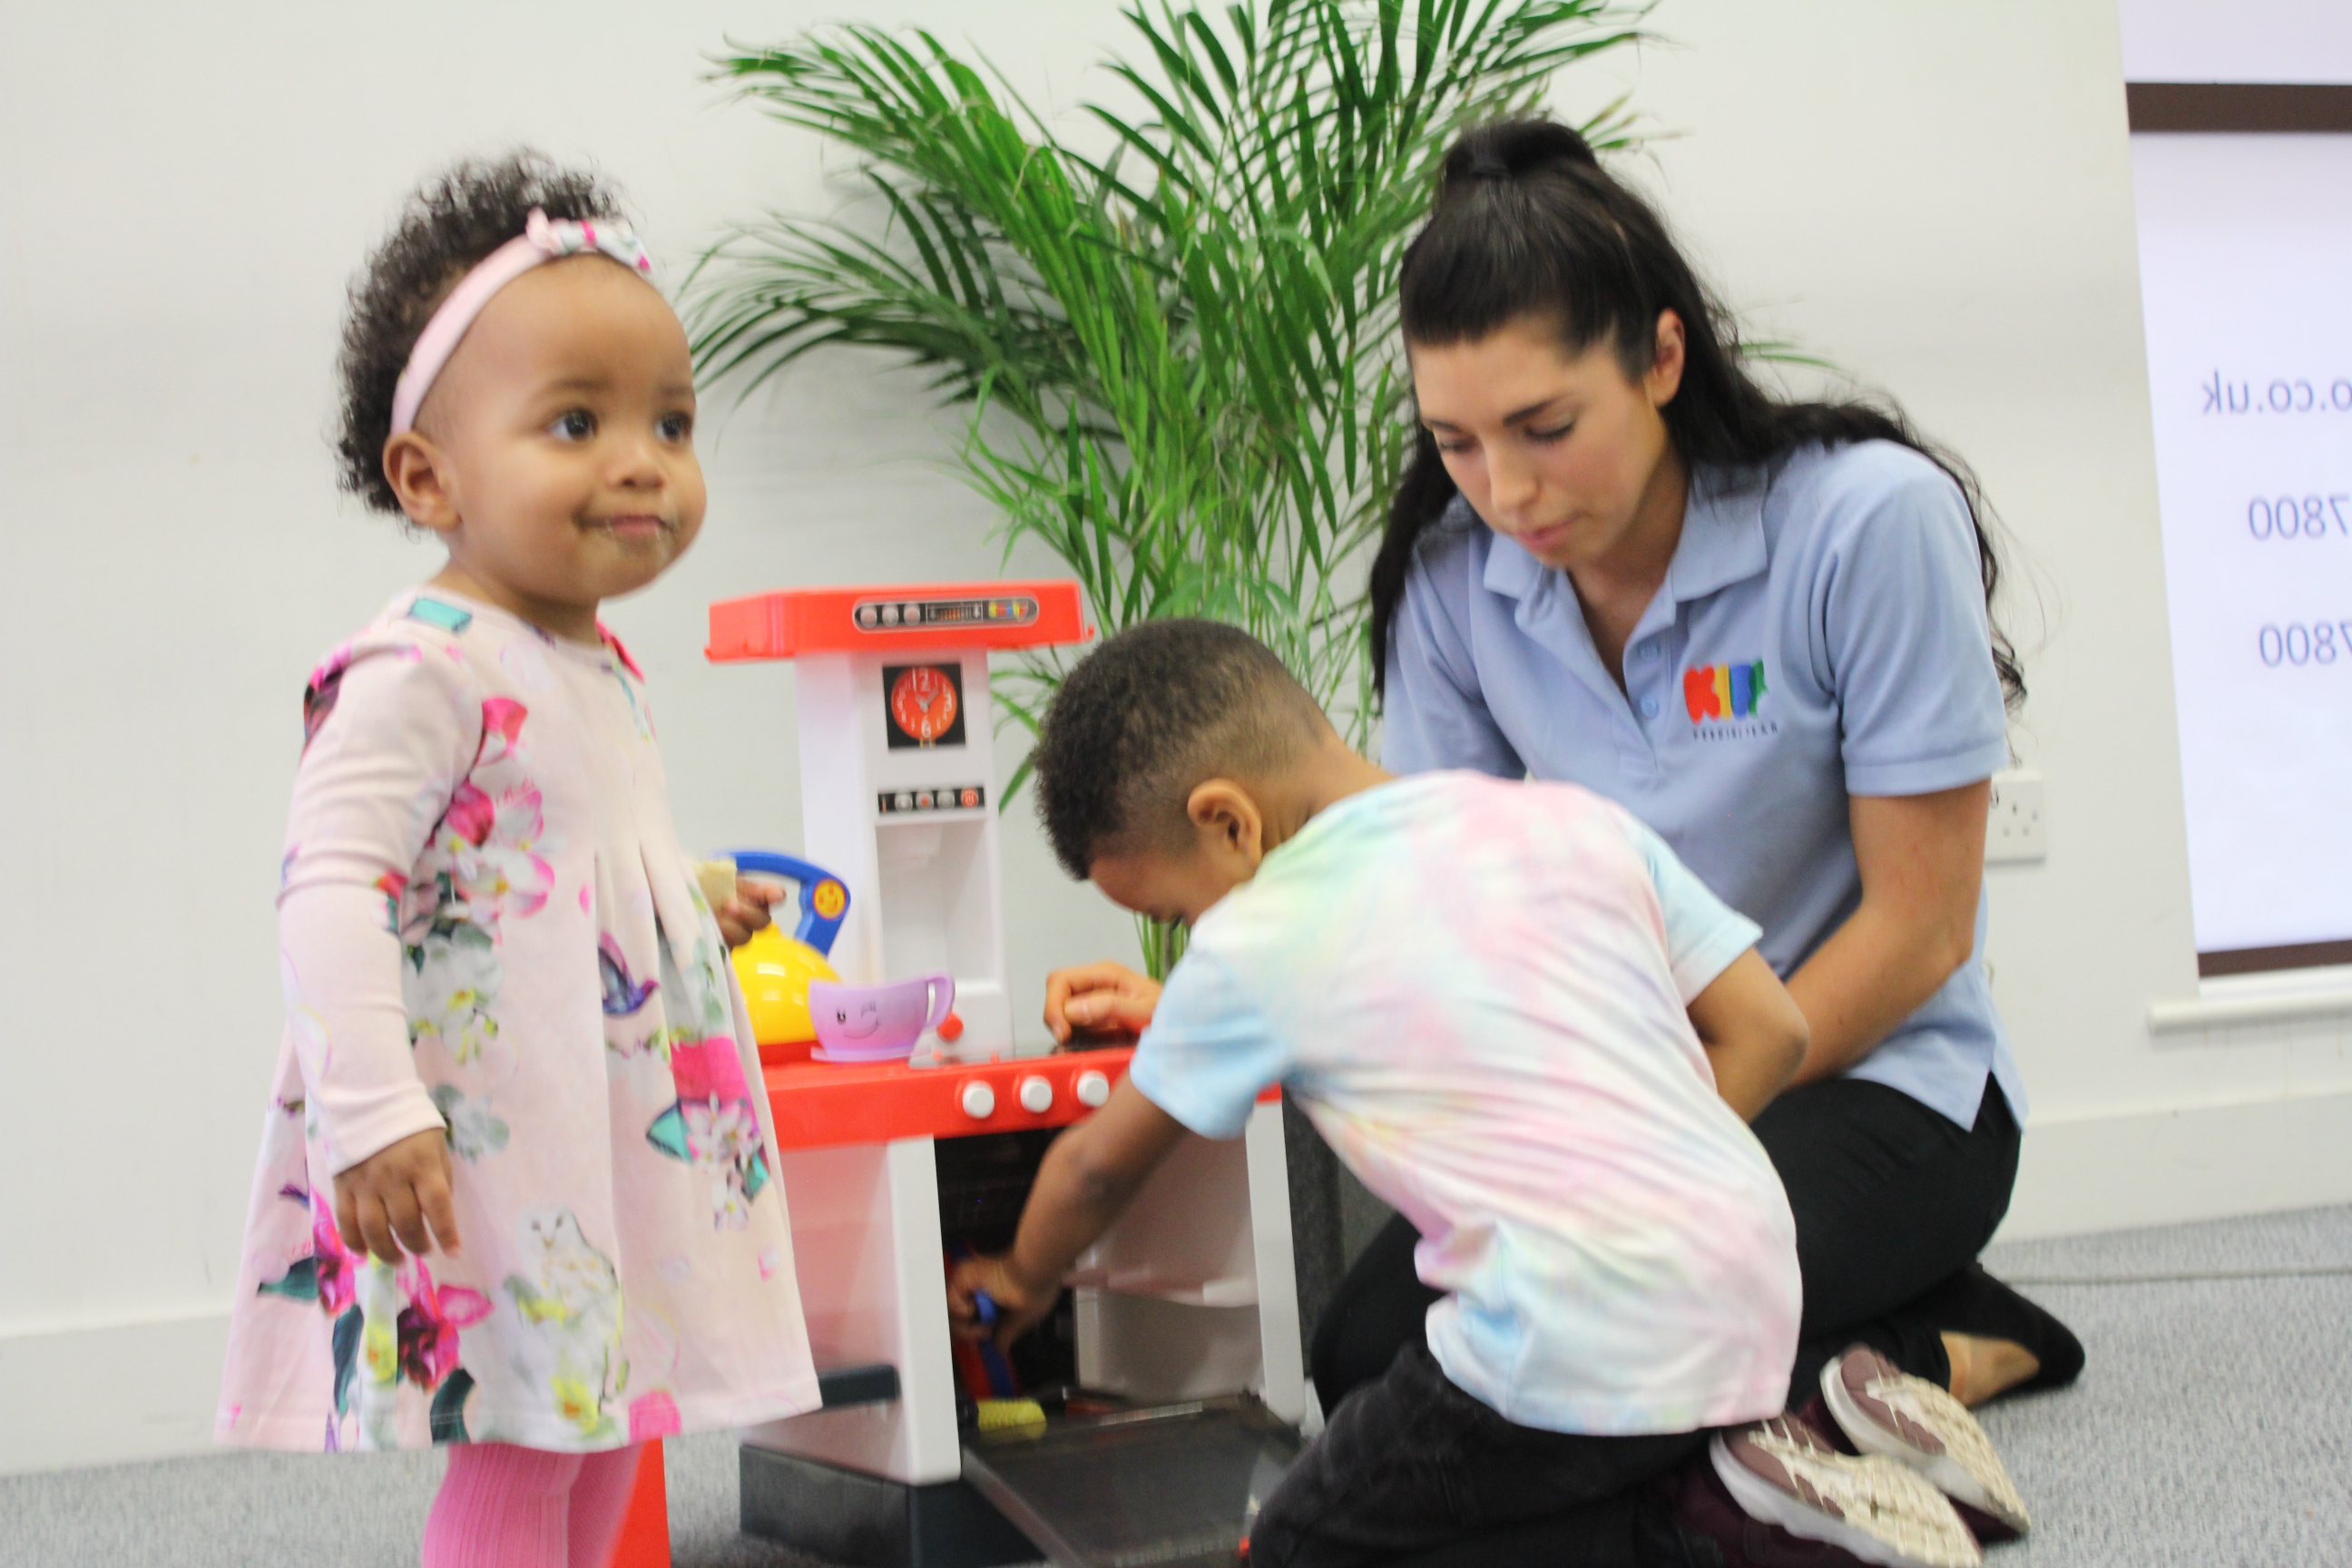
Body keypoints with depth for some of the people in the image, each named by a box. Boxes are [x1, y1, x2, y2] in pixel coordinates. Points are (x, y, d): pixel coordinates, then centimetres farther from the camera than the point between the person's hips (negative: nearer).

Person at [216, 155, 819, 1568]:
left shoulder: (599, 669, 11)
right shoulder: (424, 669, -19)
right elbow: (331, 887, -26)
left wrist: (698, 899, 28)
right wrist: (371, 1111, -31)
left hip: (625, 1129, 9)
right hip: (493, 1136, -9)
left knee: (609, 1425, 16)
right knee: (523, 1448, -5)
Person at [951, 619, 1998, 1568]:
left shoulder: (1251, 950, 3)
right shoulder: (1574, 823, 14)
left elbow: (1098, 1164, 20)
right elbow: (1767, 1031, 14)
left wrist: (1026, 1279, 40)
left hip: (1576, 1353, -7)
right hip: (1755, 1300, 7)